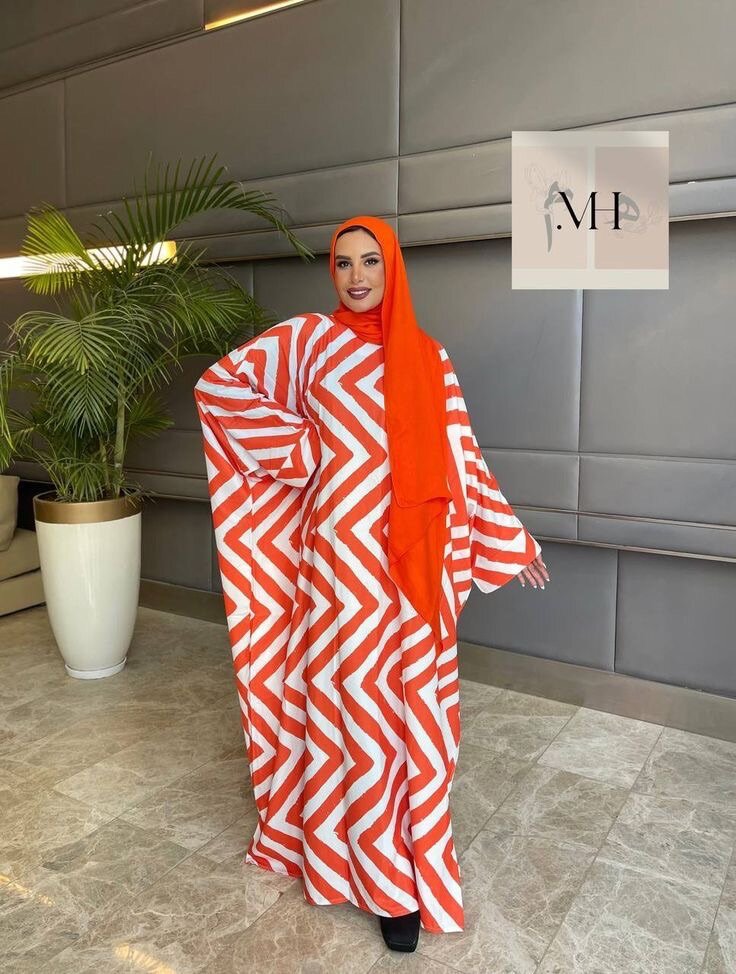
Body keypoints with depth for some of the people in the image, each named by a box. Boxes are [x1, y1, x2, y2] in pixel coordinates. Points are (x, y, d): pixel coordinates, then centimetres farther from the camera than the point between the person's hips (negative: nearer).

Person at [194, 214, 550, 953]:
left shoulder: (429, 358, 9)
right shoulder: (308, 339, 2)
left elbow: (460, 456, 11)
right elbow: (217, 383, 0)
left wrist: (511, 541, 10)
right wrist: (299, 446, -5)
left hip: (413, 556, 3)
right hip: (341, 547, -2)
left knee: (410, 697, 7)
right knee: (349, 690, 4)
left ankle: (405, 862, 27)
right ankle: (375, 868, 22)